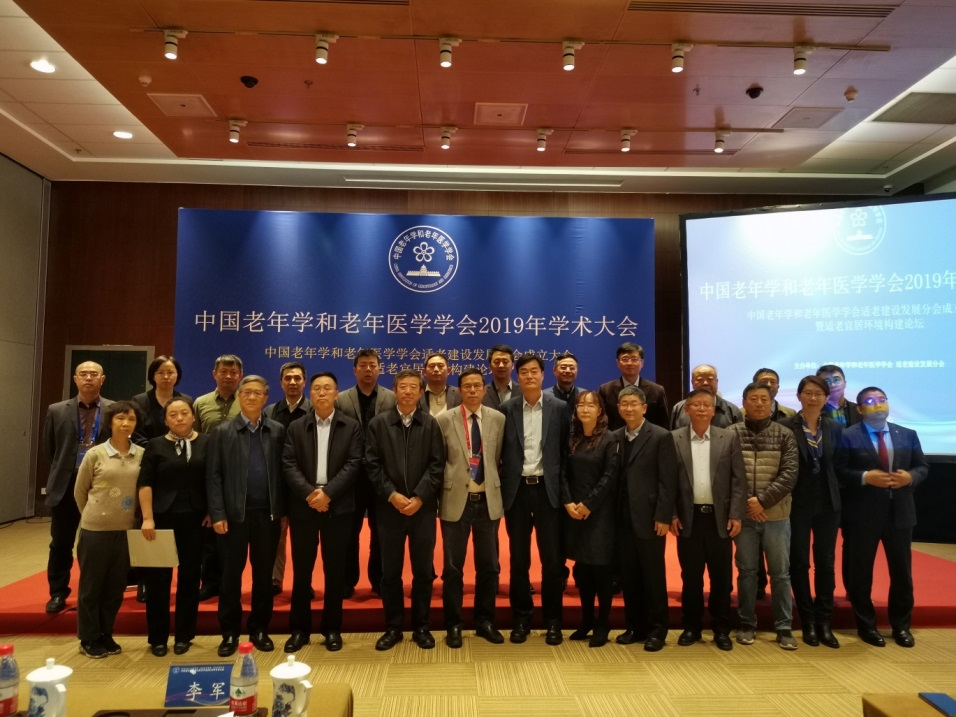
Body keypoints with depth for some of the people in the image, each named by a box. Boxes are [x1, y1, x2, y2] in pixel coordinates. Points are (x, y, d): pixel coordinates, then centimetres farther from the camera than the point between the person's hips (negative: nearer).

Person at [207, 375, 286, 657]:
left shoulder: (278, 431, 5)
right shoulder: (222, 432, 3)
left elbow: (282, 472, 4)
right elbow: (213, 476, -1)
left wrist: (284, 511, 0)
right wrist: (217, 514, -8)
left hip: (268, 513, 1)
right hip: (235, 513, -1)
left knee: (264, 573, 9)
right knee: (231, 573, 7)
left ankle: (259, 629, 23)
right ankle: (230, 632, 20)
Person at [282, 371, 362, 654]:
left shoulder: (351, 426, 3)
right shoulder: (296, 427, 7)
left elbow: (353, 464, -6)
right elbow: (288, 465, -3)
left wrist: (327, 492, -16)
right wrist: (310, 493, -16)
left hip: (338, 507, -1)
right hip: (303, 507, 1)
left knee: (335, 570, 7)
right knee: (301, 570, 8)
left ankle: (332, 628, 20)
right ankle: (299, 629, 21)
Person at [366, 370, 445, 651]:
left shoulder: (431, 424, 3)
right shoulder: (378, 424, 4)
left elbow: (437, 465, -2)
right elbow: (372, 465, -2)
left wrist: (419, 497, -12)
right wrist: (392, 495, -12)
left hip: (423, 507, 0)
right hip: (389, 507, 0)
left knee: (423, 570, 7)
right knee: (390, 571, 8)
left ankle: (421, 627, 21)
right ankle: (393, 627, 22)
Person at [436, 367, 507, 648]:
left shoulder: (498, 419, 2)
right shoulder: (445, 420, -4)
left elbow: (500, 457, 8)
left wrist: (495, 487, 4)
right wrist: (443, 491, -3)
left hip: (488, 500, 2)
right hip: (456, 500, -2)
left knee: (489, 565, 12)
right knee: (453, 567, 7)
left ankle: (485, 621, 28)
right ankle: (453, 624, 22)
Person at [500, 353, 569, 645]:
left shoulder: (559, 408, 2)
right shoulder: (507, 408, 2)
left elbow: (566, 451, 2)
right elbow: (501, 451, 2)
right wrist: (501, 489, -2)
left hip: (548, 489, 0)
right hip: (517, 489, 1)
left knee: (552, 557, 5)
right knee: (519, 558, 10)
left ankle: (552, 620, 20)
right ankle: (521, 618, 24)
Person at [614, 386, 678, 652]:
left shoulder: (661, 436, -4)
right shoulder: (615, 438, 9)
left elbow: (668, 481, -8)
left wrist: (663, 517, -13)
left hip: (650, 517, -4)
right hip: (623, 518, 4)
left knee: (653, 574, 5)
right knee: (628, 575, 10)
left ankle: (656, 629, 18)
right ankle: (634, 626, 23)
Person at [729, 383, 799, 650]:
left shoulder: (785, 435, 1)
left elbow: (789, 475, -6)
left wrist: (762, 501, -14)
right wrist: (745, 503, -11)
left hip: (776, 514, 1)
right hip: (743, 514, 0)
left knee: (780, 573, 9)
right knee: (746, 571, 9)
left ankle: (784, 627, 21)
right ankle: (747, 624, 21)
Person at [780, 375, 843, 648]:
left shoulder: (835, 428, 5)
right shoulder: (785, 427, -8)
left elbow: (838, 465, 10)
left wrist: (837, 493, 2)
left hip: (828, 503, 4)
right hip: (798, 504, -3)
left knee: (825, 563, 8)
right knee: (799, 563, 5)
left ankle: (824, 622, 19)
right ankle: (808, 623, 17)